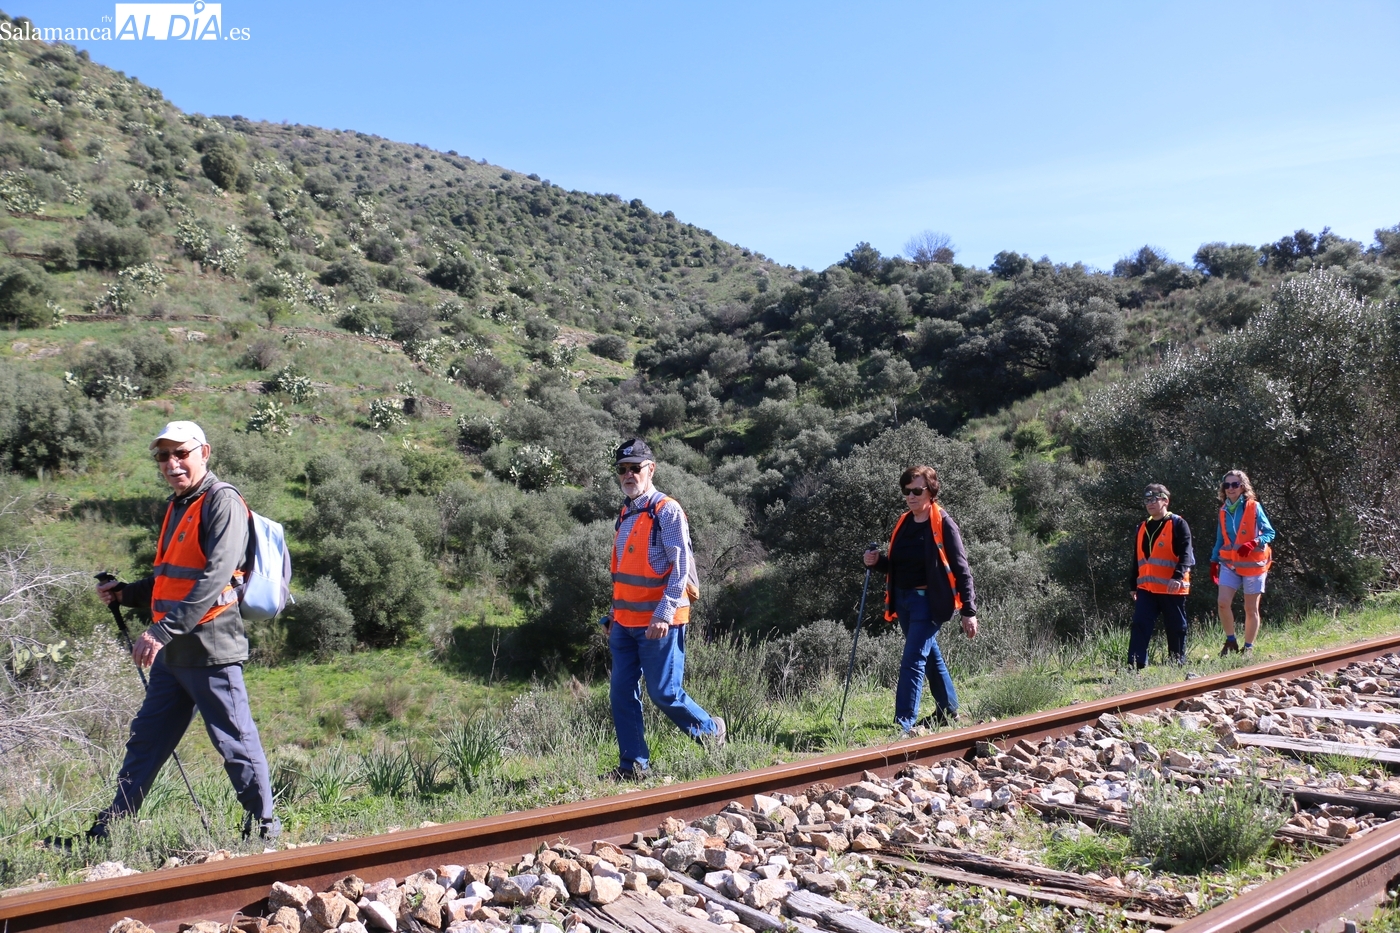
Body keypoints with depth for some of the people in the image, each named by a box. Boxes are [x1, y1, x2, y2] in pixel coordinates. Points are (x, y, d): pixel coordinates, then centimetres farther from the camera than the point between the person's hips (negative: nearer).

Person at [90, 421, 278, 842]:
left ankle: (264, 828, 11)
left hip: (210, 649, -9)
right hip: (172, 652, 9)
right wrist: (125, 594, 10)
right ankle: (107, 831, 27)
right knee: (145, 740, 16)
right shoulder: (177, 506, 17)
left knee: (235, 741, -1)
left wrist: (163, 629, -26)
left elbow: (215, 577, -23)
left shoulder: (222, 502, -11)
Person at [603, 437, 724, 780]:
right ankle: (633, 765, 16)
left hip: (658, 623, -8)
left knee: (664, 693, -2)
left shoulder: (667, 510, -10)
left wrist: (663, 615, -21)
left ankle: (711, 731, 23)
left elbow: (681, 567, -16)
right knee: (622, 694, 6)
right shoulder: (626, 514, 14)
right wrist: (614, 613, 20)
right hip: (625, 622, 8)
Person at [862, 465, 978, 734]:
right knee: (931, 656, 19)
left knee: (912, 661, -12)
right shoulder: (903, 523, 10)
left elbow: (961, 569, -11)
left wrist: (969, 611, -13)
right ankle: (948, 710, 34)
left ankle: (904, 724, -10)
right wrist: (877, 562, -3)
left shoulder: (943, 524, -11)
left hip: (929, 601, -7)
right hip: (904, 600, 8)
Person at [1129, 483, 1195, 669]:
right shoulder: (1142, 528, 16)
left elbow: (1186, 553, -14)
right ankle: (1135, 665, -8)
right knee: (1140, 626, -5)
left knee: (1176, 628, 7)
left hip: (1172, 588, -5)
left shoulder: (1178, 524, -4)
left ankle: (1178, 664, 20)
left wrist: (1178, 576, -27)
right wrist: (1134, 586, 22)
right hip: (1146, 588, 5)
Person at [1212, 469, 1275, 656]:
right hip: (1229, 564, 3)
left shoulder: (1254, 507, -6)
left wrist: (1253, 544, -24)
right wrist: (1214, 561, 12)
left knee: (1251, 609, 4)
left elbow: (1269, 533, -6)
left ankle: (1248, 648, 15)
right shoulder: (1224, 511, 7)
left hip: (1252, 564, -3)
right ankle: (1231, 641, 5)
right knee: (1222, 602, -12)